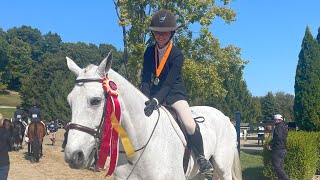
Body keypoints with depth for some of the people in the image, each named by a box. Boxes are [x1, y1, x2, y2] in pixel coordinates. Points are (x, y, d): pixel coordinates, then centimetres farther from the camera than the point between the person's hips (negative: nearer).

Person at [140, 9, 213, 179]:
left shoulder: (177, 55, -16)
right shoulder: (149, 52, -3)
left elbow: (168, 83, -24)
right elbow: (146, 78, -6)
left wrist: (156, 100, -38)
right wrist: (145, 98, -22)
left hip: (174, 92, -5)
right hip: (154, 92, 5)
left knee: (190, 124, -26)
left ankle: (201, 158, -2)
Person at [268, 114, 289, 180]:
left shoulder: (278, 127, -13)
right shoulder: (284, 127, 18)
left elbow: (277, 138, -23)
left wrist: (270, 143, -10)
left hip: (278, 149, -10)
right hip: (283, 149, 10)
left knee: (276, 166, -10)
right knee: (280, 166, 13)